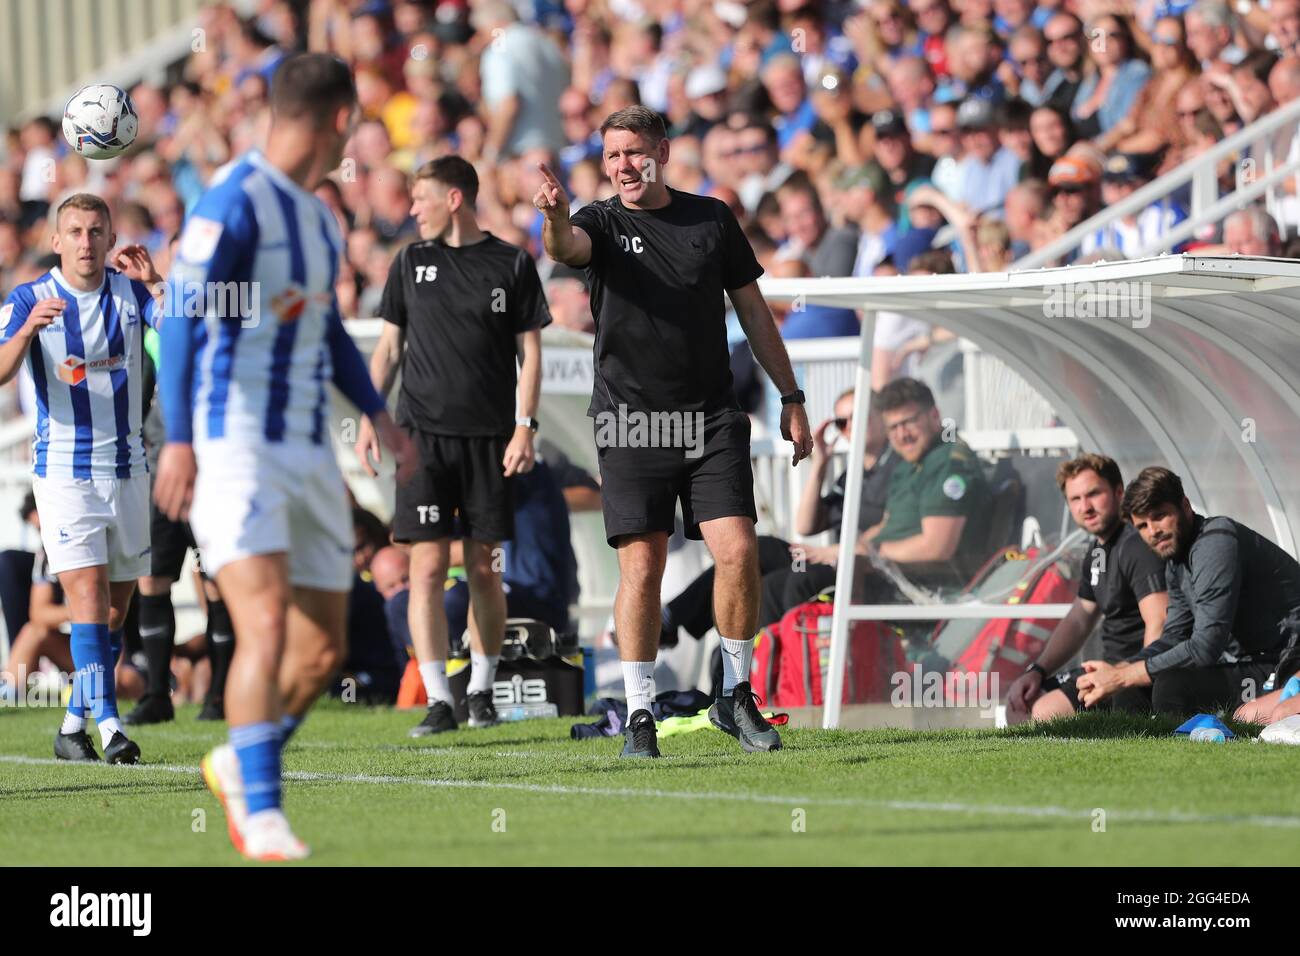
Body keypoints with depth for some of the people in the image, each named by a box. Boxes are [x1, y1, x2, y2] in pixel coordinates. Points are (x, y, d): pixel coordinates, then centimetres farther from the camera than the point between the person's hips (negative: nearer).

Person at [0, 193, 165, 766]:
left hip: (127, 469, 4)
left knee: (117, 609, 8)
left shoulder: (130, 291, 3)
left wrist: (158, 282, -23)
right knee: (89, 594, -16)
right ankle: (108, 726, -21)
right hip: (64, 472, -4)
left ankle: (75, 723, 20)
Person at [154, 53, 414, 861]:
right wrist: (179, 441, -23)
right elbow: (180, 316, -16)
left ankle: (240, 766, 28)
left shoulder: (319, 218, 17)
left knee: (324, 650, 7)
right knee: (267, 622, -20)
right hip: (235, 451, -8)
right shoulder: (235, 201, -10)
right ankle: (261, 815, -15)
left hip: (308, 453, 8)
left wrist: (378, 414, 19)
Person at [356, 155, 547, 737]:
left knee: (482, 567, 3)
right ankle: (438, 701, -9)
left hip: (489, 437, -1)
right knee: (428, 565, -8)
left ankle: (481, 689, 19)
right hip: (422, 431, 1)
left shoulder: (512, 265, 4)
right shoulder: (411, 263, 10)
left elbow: (530, 351, 4)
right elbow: (389, 347, 14)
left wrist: (525, 426, -5)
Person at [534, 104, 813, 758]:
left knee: (738, 551, -9)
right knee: (641, 566, -5)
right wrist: (553, 216, -48)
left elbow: (752, 310, 16)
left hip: (711, 420, 2)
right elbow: (565, 248, -23)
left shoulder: (712, 218, 10)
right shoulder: (602, 222, 1)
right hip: (631, 421, -2)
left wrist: (790, 398, 13)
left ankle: (736, 696, 6)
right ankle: (639, 716, 2)